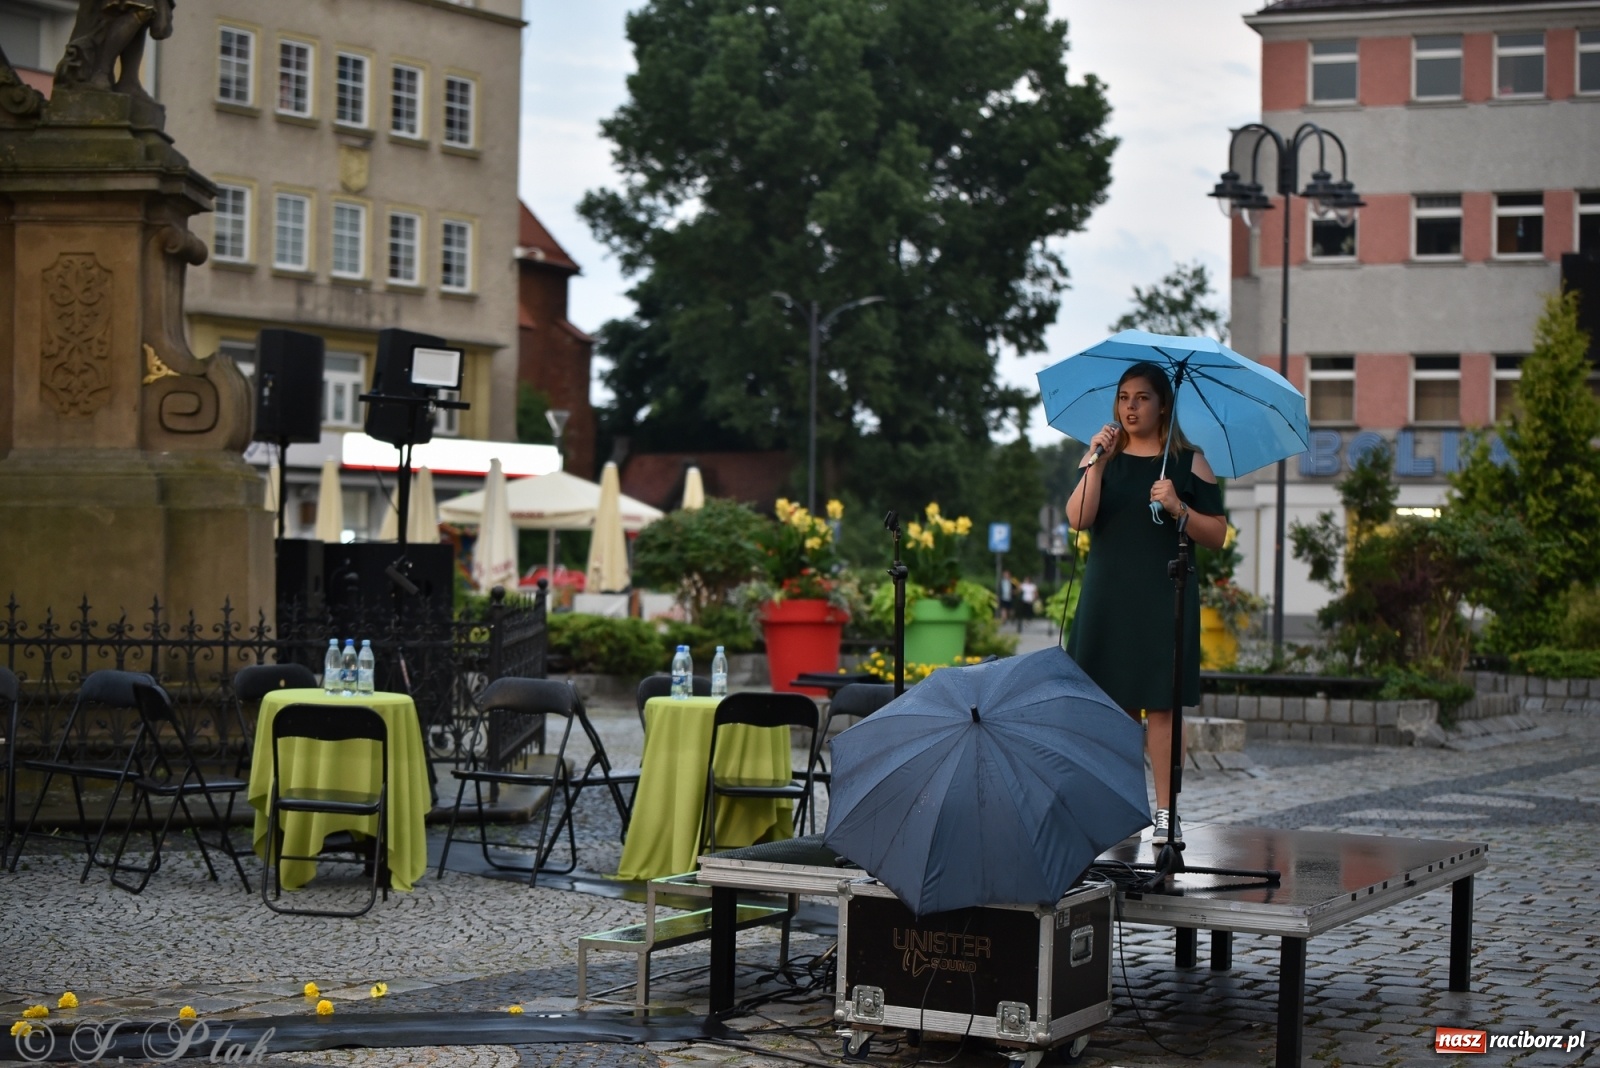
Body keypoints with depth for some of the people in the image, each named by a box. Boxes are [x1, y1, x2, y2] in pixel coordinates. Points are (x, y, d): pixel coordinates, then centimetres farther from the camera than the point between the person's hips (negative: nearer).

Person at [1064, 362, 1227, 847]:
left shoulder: (1188, 462, 5)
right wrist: (1098, 463, -14)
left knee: (1161, 705, -5)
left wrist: (1178, 508, -13)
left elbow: (1216, 535, 3)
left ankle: (1166, 814, -4)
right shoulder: (1101, 457, 11)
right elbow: (1078, 519, -5)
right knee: (1115, 705, 2)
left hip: (1165, 599, -2)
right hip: (1108, 597, 2)